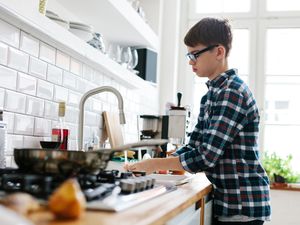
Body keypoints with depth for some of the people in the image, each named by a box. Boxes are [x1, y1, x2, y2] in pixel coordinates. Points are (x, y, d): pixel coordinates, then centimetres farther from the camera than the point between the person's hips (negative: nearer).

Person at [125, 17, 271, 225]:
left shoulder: (233, 93, -18)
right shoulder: (211, 95, 11)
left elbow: (205, 158, -22)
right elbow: (193, 147, 11)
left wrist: (155, 164, -12)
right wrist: (150, 166, 0)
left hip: (243, 206, -8)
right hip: (227, 202, 8)